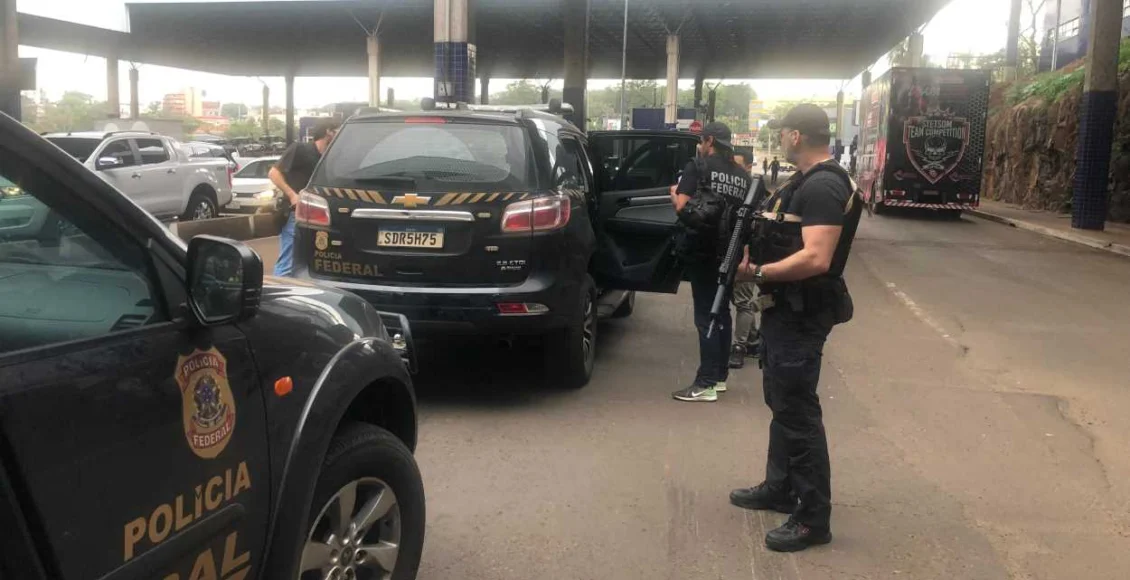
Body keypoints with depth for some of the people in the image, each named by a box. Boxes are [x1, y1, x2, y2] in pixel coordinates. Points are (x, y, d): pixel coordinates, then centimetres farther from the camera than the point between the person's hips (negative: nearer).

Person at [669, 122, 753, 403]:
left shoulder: (698, 166, -8)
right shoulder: (743, 175, 9)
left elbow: (681, 207, -15)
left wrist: (674, 193, 5)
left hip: (703, 251, -6)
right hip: (729, 251, 6)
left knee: (706, 316, -5)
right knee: (721, 312, 16)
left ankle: (706, 384, -4)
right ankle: (720, 377, 22)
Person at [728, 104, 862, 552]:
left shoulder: (824, 188, -21)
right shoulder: (805, 182, 13)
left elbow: (816, 259, -30)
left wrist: (757, 272, -22)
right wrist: (753, 252, 2)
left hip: (802, 314, -11)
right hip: (784, 309, 11)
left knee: (798, 412, -5)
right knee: (780, 402, 20)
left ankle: (814, 519, 5)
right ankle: (780, 488, 35)